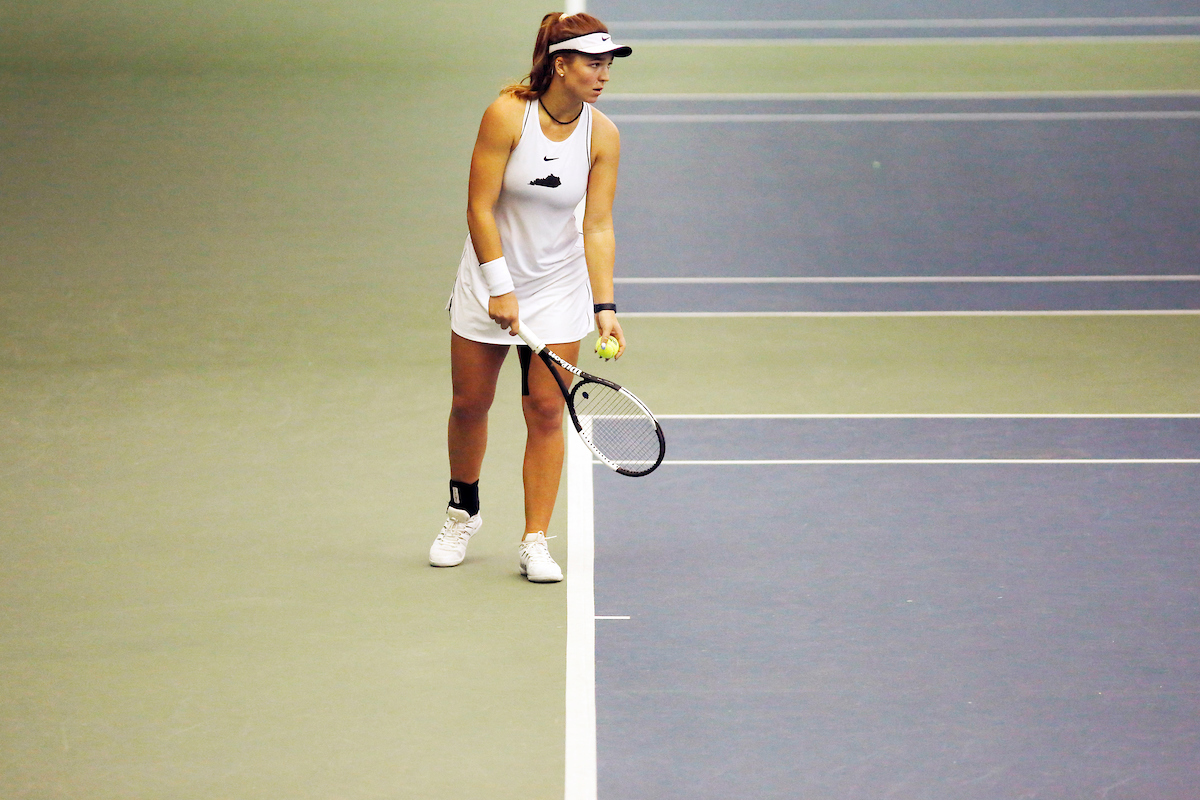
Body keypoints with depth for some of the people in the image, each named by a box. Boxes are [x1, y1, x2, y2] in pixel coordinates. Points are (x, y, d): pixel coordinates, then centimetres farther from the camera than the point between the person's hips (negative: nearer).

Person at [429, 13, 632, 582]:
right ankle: (463, 513, 33)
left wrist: (605, 306, -18)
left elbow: (598, 227, -9)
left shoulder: (602, 135, -9)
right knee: (470, 404, 8)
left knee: (546, 410, -2)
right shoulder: (507, 114, -18)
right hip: (490, 280, -1)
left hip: (559, 286, 2)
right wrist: (500, 288, -18)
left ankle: (535, 542, 5)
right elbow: (480, 207, -15)